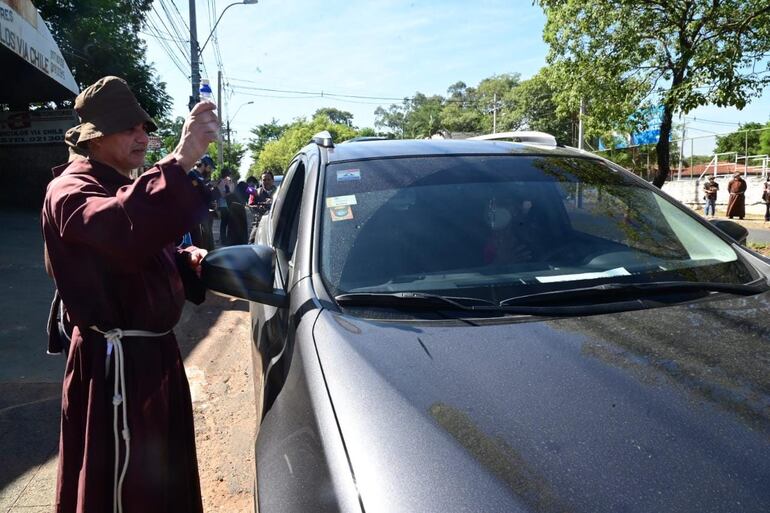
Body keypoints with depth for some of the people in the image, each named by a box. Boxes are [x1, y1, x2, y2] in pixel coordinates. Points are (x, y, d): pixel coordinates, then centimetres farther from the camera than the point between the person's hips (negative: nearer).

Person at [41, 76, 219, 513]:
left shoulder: (124, 189, 17)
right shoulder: (71, 191, -15)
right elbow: (121, 228, -39)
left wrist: (186, 261, 3)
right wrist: (181, 161, -46)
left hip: (154, 351, 10)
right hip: (117, 362, -9)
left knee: (163, 477, 21)